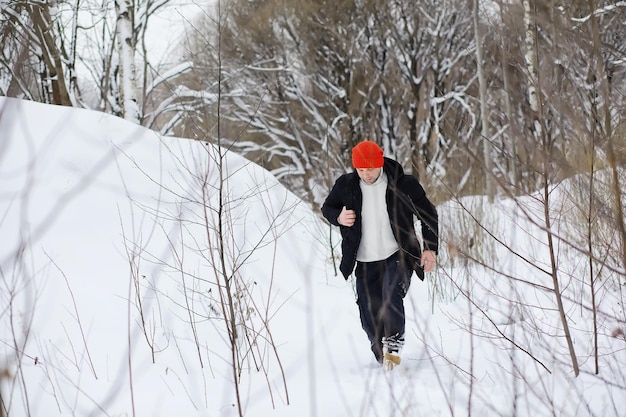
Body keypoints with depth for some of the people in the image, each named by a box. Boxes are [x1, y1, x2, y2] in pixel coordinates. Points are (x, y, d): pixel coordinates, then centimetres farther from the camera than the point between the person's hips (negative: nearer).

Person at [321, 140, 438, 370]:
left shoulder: (404, 185, -9)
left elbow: (428, 215, 4)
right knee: (370, 319, 4)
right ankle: (383, 357, 28)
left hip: (398, 258, -3)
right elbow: (327, 207, 15)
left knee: (391, 294, -33)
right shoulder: (346, 185, -4)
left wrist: (430, 248, -5)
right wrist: (338, 218, -9)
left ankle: (394, 343, -22)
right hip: (365, 263, 3)